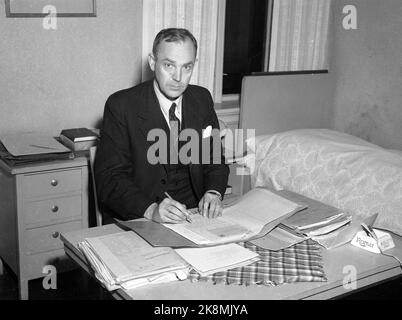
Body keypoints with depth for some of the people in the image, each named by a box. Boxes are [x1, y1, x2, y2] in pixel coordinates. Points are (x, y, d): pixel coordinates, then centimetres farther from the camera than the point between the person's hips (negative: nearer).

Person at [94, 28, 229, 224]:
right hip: (136, 220, -2)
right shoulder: (121, 106, -8)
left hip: (192, 214, 3)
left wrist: (214, 192, -11)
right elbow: (109, 178, -12)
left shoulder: (202, 99, 6)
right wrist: (151, 209, -28)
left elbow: (215, 160, 11)